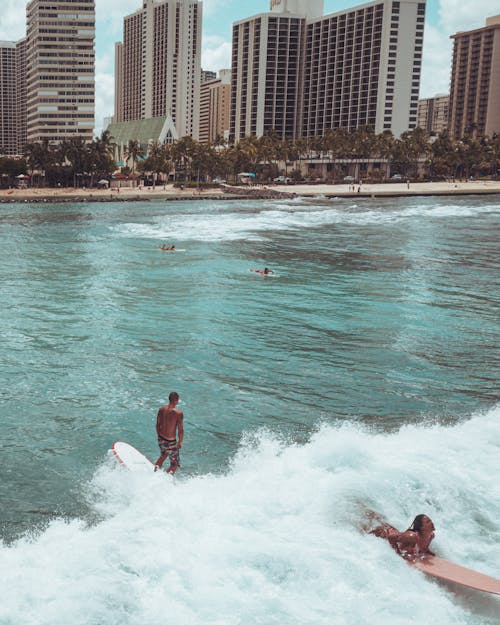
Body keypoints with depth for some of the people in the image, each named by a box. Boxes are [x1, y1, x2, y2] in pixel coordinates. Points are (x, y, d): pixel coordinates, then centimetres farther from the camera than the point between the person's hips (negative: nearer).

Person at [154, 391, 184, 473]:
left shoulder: (161, 409, -3)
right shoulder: (178, 413, -20)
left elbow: (158, 425, 8)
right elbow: (180, 429, -16)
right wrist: (180, 442, 0)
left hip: (161, 439, 6)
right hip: (171, 442, -6)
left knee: (164, 455, 36)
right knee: (175, 464, 12)